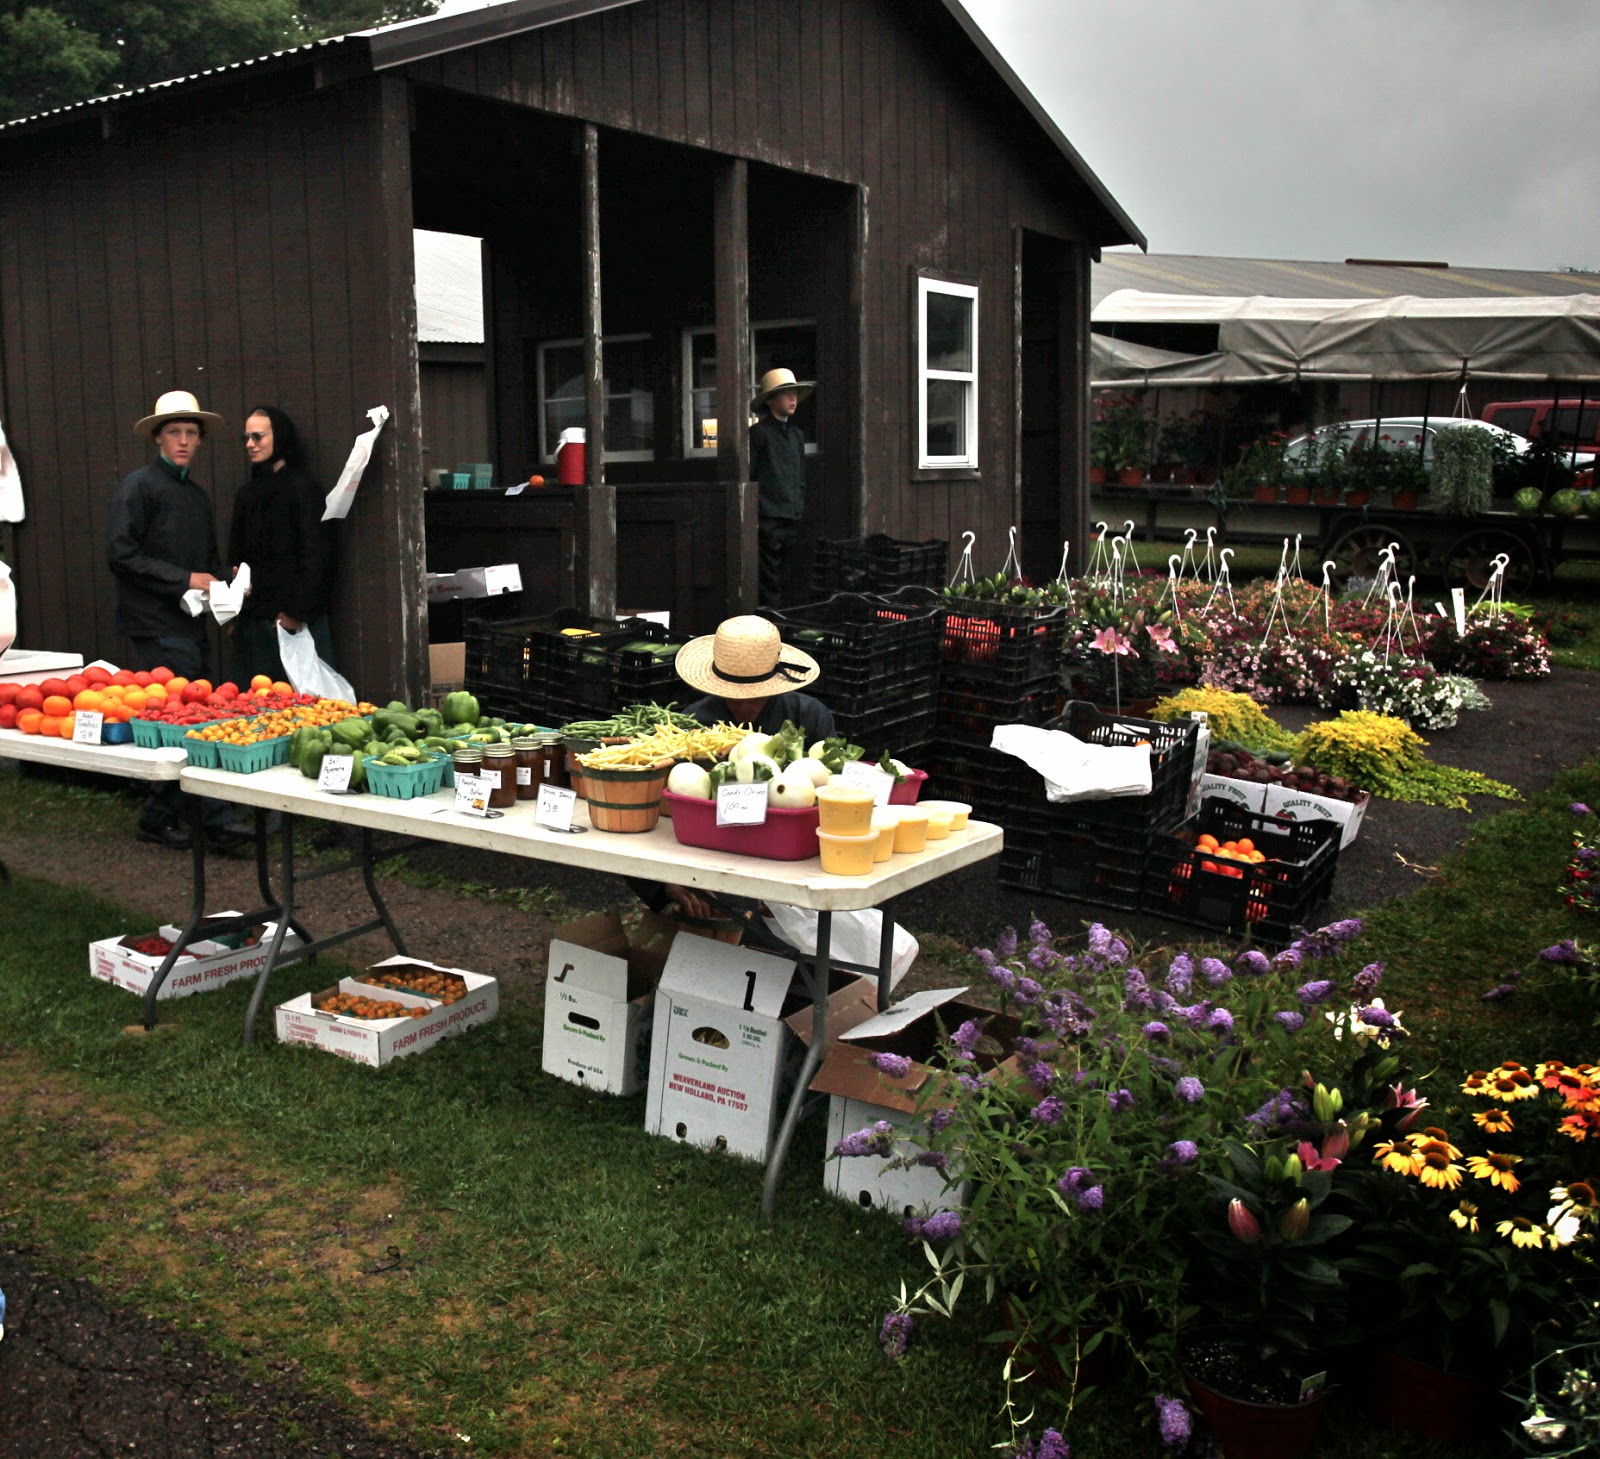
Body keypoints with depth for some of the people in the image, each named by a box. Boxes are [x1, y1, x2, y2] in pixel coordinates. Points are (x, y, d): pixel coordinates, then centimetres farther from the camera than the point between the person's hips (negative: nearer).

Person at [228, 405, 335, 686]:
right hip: (252, 619, 7)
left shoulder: (302, 489, -4)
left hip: (294, 622, -7)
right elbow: (236, 556, 19)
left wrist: (298, 612, -15)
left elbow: (315, 558, -11)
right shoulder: (248, 493, 17)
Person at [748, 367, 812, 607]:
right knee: (770, 587, -7)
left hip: (793, 523, 7)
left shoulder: (797, 434, 18)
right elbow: (747, 479, -8)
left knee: (785, 585, 9)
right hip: (768, 521, -7)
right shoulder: (759, 433, -4)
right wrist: (752, 523, -13)